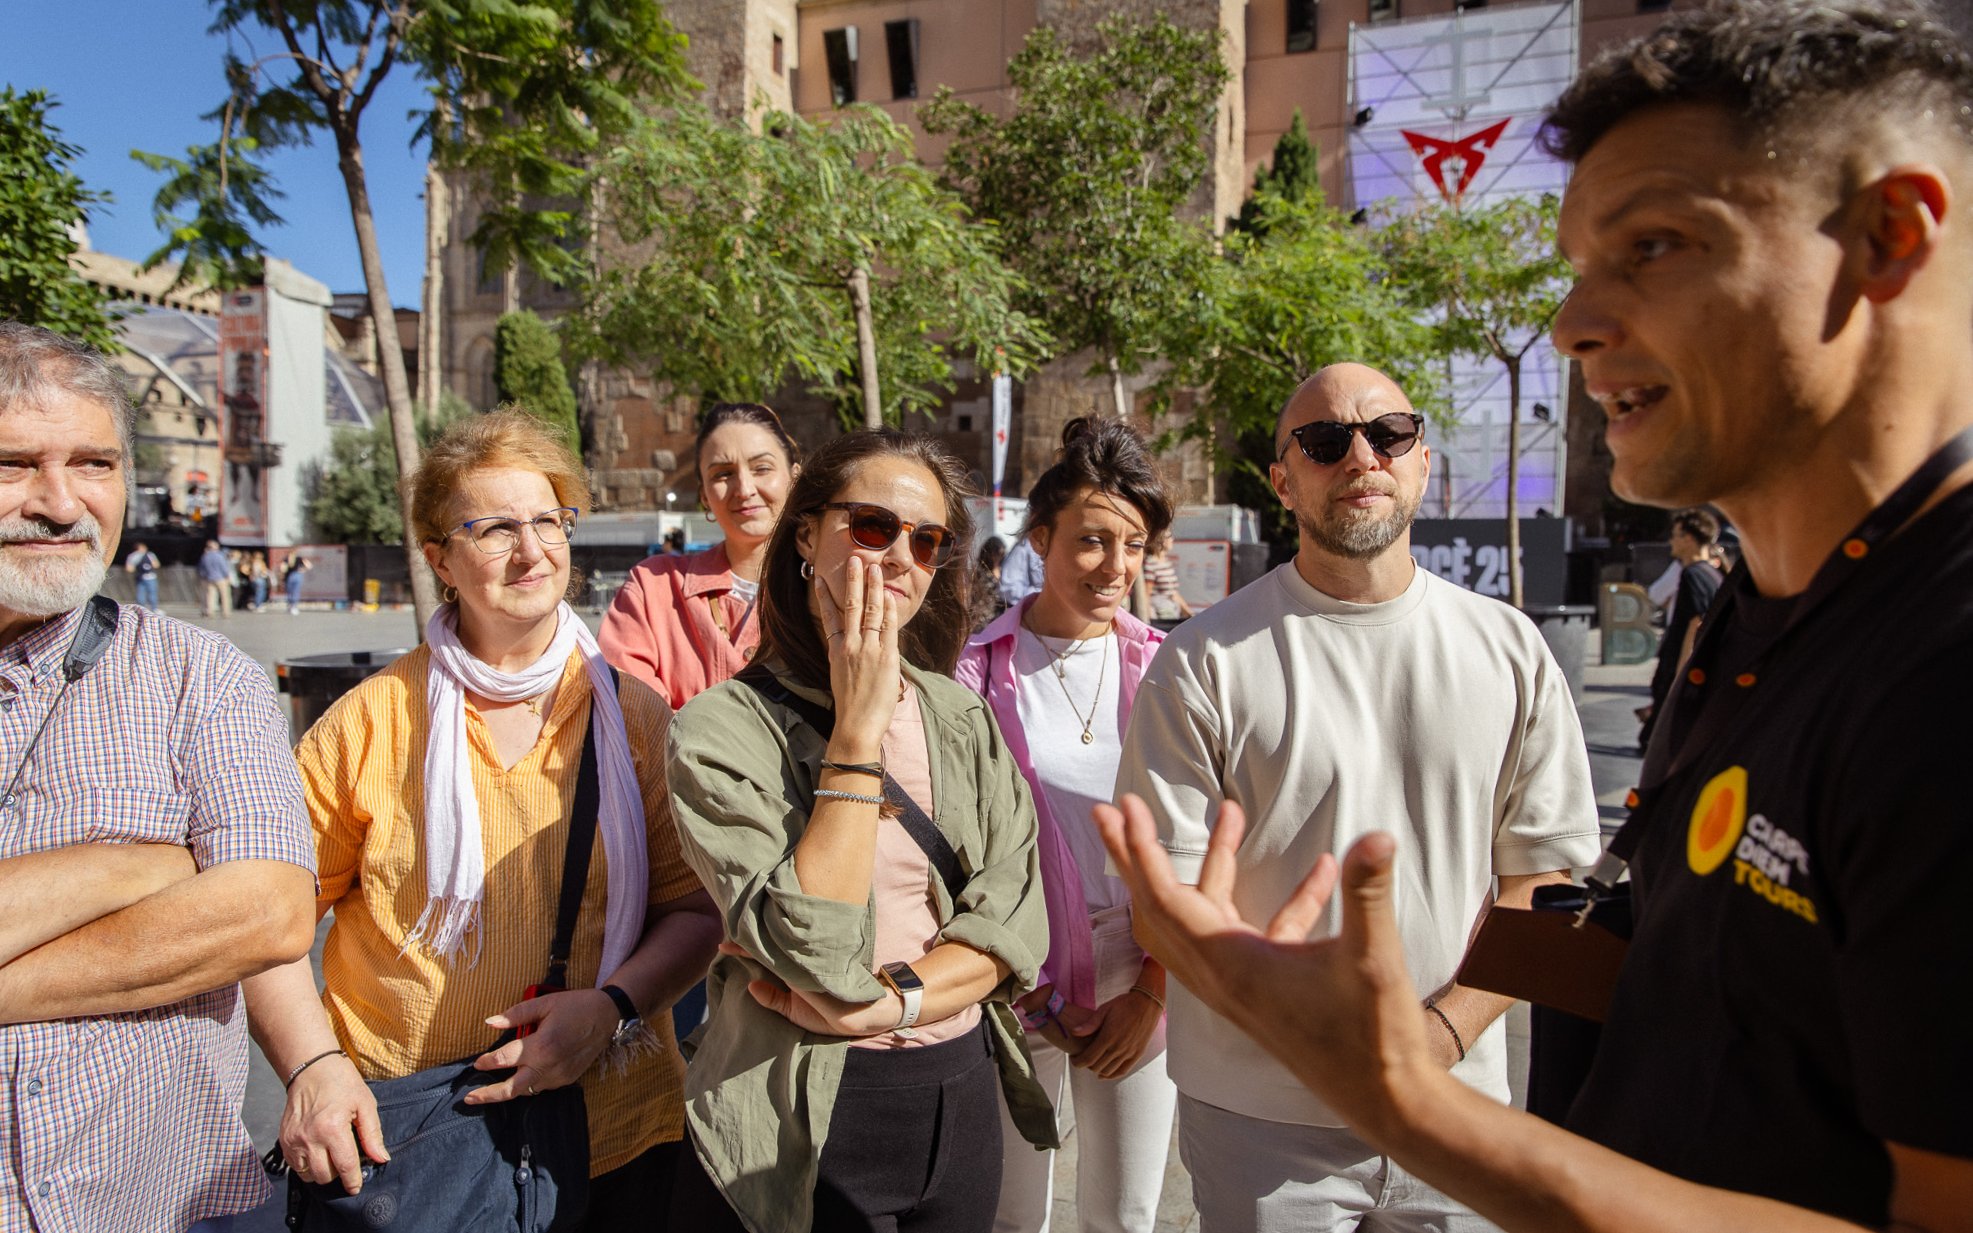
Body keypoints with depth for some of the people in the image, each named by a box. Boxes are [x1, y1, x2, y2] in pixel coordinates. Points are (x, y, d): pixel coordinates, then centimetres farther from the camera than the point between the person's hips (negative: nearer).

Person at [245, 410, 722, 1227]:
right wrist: (311, 1065, -10)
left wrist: (613, 1005, -15)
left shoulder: (633, 712, 0)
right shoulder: (370, 722, -4)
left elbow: (696, 907, 0)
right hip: (390, 1141, -1)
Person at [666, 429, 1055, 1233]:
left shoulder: (962, 716, 1)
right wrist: (858, 725, -22)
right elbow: (817, 955, -23)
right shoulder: (723, 727, -13)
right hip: (809, 1119, -4)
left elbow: (1016, 920, -4)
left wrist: (883, 1004, -18)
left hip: (961, 1101, 4)